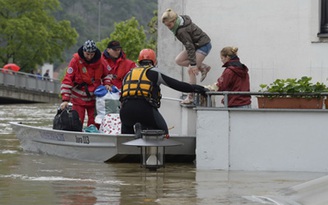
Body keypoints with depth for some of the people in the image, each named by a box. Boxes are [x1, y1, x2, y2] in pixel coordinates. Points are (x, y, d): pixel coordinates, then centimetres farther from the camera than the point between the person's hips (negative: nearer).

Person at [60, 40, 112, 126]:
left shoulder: (99, 61, -2)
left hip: (94, 98, 3)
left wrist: (107, 84, -3)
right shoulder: (76, 61, -13)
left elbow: (106, 74, 18)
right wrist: (65, 99, -23)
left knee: (94, 123, 4)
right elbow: (67, 80, -16)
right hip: (78, 99, -3)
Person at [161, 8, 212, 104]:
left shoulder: (182, 31, -29)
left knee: (191, 70, -12)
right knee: (179, 60, 5)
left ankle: (191, 96, -6)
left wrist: (193, 64, -26)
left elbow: (189, 47, -28)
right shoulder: (181, 20, -2)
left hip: (203, 46, -10)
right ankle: (203, 67, 9)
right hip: (196, 44, 10)